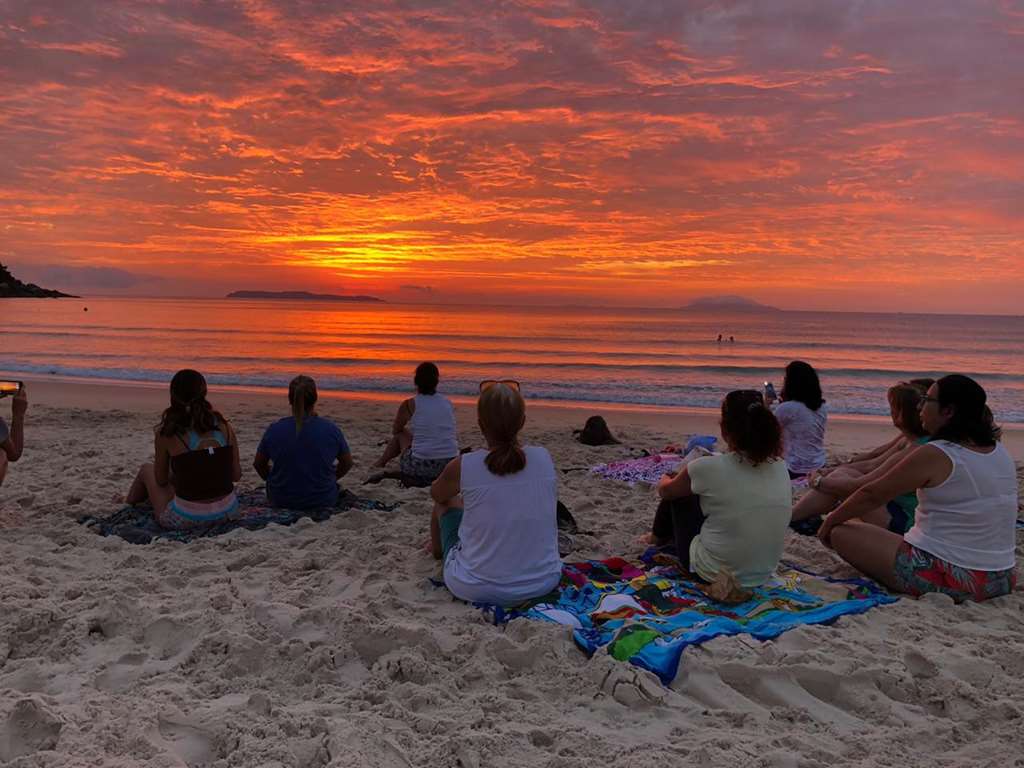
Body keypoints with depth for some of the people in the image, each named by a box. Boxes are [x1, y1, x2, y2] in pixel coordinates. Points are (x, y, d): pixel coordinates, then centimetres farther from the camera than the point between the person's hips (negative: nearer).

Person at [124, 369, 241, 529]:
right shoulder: (224, 426, -4)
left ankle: (127, 506, 55)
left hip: (186, 519, -3)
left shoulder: (166, 433, -11)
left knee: (147, 469, 26)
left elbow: (161, 480, 1)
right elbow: (236, 475, 1)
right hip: (227, 511, 3)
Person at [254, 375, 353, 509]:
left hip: (281, 501, 0)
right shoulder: (331, 429, -14)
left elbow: (258, 464, 3)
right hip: (323, 502, 0)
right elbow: (347, 463, 1)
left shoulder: (274, 430, -13)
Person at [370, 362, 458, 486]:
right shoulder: (448, 403, 7)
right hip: (450, 468, 4)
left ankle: (380, 465, 40)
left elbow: (395, 431, 16)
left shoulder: (409, 405, -3)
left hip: (422, 466, -3)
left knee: (401, 434, 24)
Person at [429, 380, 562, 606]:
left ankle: (438, 550, 54)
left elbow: (436, 494, 9)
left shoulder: (462, 466, -16)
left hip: (475, 590, -3)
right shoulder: (544, 458, -8)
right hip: (543, 584, 3)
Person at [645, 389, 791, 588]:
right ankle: (667, 536, 52)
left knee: (678, 492, 16)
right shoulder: (780, 468, -7)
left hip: (712, 574, -5)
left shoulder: (708, 467, -21)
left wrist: (665, 480, 26)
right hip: (762, 576, 5)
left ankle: (659, 537, 44)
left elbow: (664, 491, 0)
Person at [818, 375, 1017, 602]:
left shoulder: (934, 455, -17)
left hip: (944, 579, -8)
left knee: (842, 532, -2)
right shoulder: (1000, 452, 4)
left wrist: (830, 520, 4)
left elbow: (871, 495, -9)